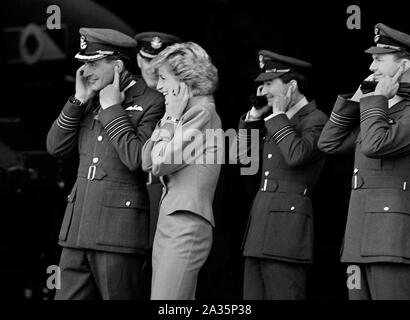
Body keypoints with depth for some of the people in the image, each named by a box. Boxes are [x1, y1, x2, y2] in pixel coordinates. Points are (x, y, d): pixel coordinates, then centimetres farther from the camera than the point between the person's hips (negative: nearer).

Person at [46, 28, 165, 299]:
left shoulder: (151, 102, -7)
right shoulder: (92, 99, 15)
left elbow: (138, 159, -19)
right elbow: (56, 147, 11)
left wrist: (112, 109, -12)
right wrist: (78, 101, 1)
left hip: (119, 227, -7)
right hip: (78, 226, 7)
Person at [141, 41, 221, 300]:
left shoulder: (203, 114, -9)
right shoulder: (188, 114, 19)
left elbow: (159, 163, -13)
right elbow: (147, 161, 12)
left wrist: (172, 117, -4)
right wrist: (171, 118, 9)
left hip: (186, 226, -10)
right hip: (168, 223, 10)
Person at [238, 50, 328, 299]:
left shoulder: (316, 120, -6)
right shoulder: (274, 120, 19)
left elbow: (297, 155, -23)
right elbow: (245, 147, 28)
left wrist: (278, 115, -11)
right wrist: (256, 113, 14)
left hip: (289, 226, -8)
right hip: (260, 223, 8)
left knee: (283, 295, -9)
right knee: (254, 294, 6)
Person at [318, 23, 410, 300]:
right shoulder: (379, 112, 21)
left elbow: (376, 146, -21)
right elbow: (330, 143, 19)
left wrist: (376, 100, -8)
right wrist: (358, 98, 13)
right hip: (361, 239, 9)